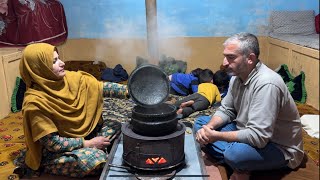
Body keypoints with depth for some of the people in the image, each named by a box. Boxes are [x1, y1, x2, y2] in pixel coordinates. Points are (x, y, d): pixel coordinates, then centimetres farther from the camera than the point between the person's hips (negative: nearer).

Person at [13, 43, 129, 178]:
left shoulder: (69, 78, -8)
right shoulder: (35, 102, -25)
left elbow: (102, 87, -10)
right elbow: (52, 143, -24)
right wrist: (88, 144, -21)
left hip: (80, 134, 7)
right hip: (54, 151, -6)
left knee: (115, 127, -1)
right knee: (97, 158, -29)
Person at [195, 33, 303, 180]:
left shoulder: (266, 84, -31)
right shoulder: (237, 76, -2)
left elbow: (258, 137, -34)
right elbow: (226, 110, 7)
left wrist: (216, 136, -25)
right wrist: (208, 128, -14)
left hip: (280, 148, -8)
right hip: (246, 132, 9)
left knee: (234, 153, -39)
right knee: (200, 123, 2)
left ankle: (241, 167, -1)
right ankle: (240, 168, -7)